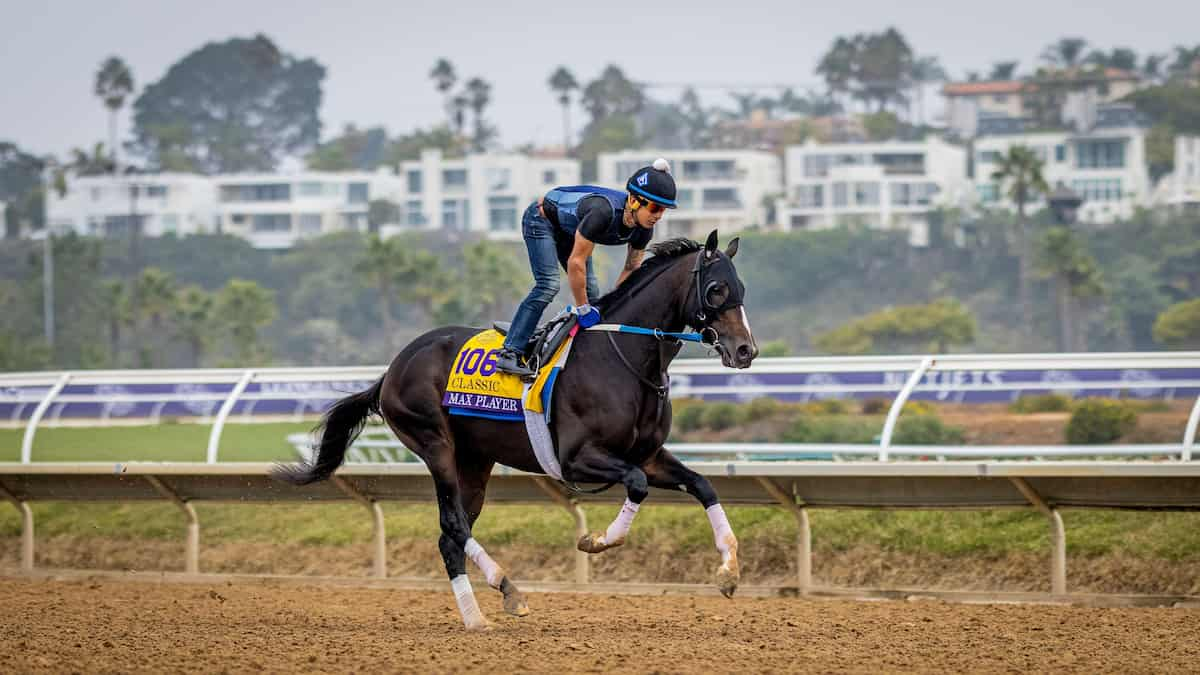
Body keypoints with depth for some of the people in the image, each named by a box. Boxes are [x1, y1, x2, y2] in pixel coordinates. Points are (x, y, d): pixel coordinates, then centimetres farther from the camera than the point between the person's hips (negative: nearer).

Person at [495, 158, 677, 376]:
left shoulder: (644, 229, -20)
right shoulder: (603, 211, -43)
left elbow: (631, 269, -4)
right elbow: (575, 262, -37)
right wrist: (583, 309, -29)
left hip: (568, 231, 8)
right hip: (541, 218, -8)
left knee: (591, 293, -1)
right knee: (548, 285, -21)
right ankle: (510, 353, -22)